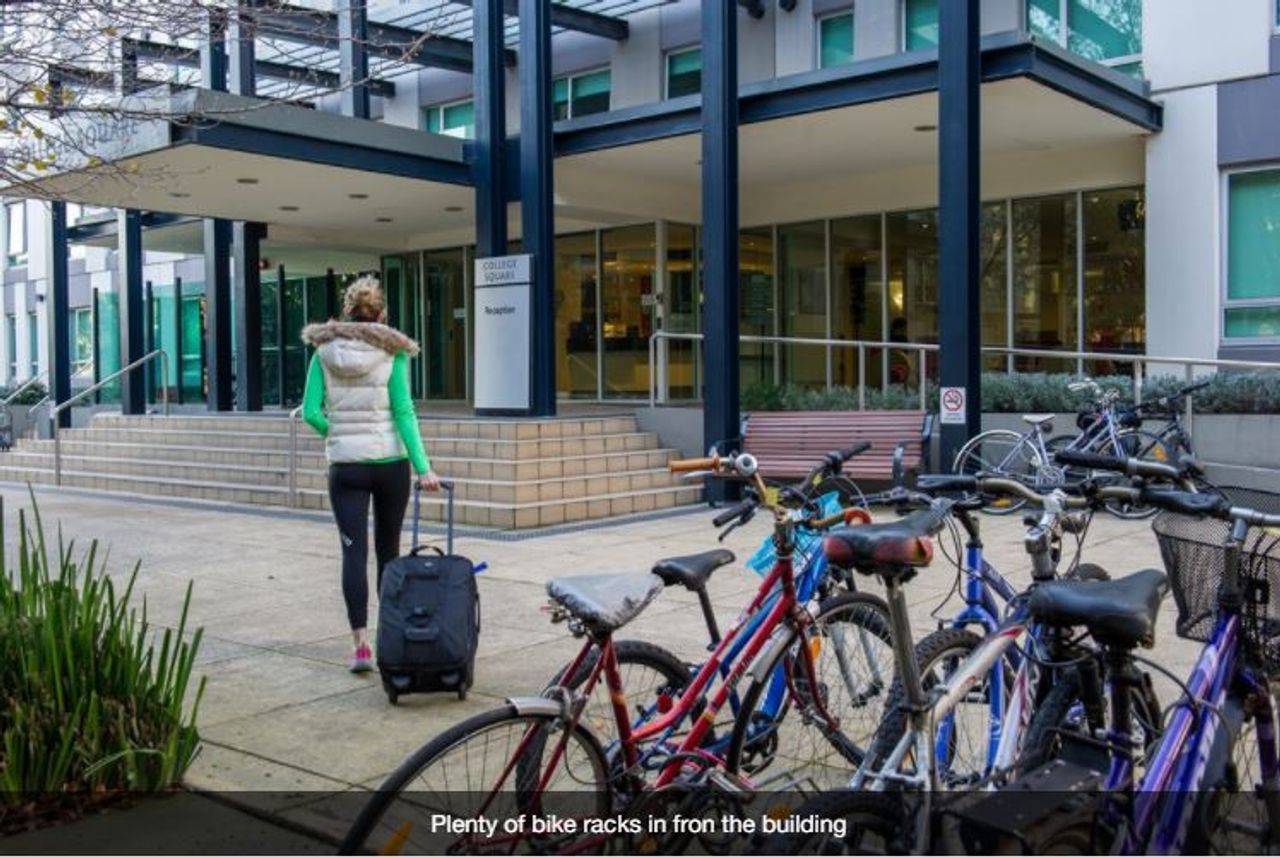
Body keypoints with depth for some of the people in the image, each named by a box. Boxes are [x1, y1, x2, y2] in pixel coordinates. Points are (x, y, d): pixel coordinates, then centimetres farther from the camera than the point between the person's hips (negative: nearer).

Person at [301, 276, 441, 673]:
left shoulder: (324, 351, 1)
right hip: (390, 461, 0)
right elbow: (404, 412, -9)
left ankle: (361, 643, -10)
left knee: (354, 552, -1)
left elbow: (311, 412, -3)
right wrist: (423, 467, -9)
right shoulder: (392, 352, -4)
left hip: (345, 465, 0)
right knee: (388, 551, 13)